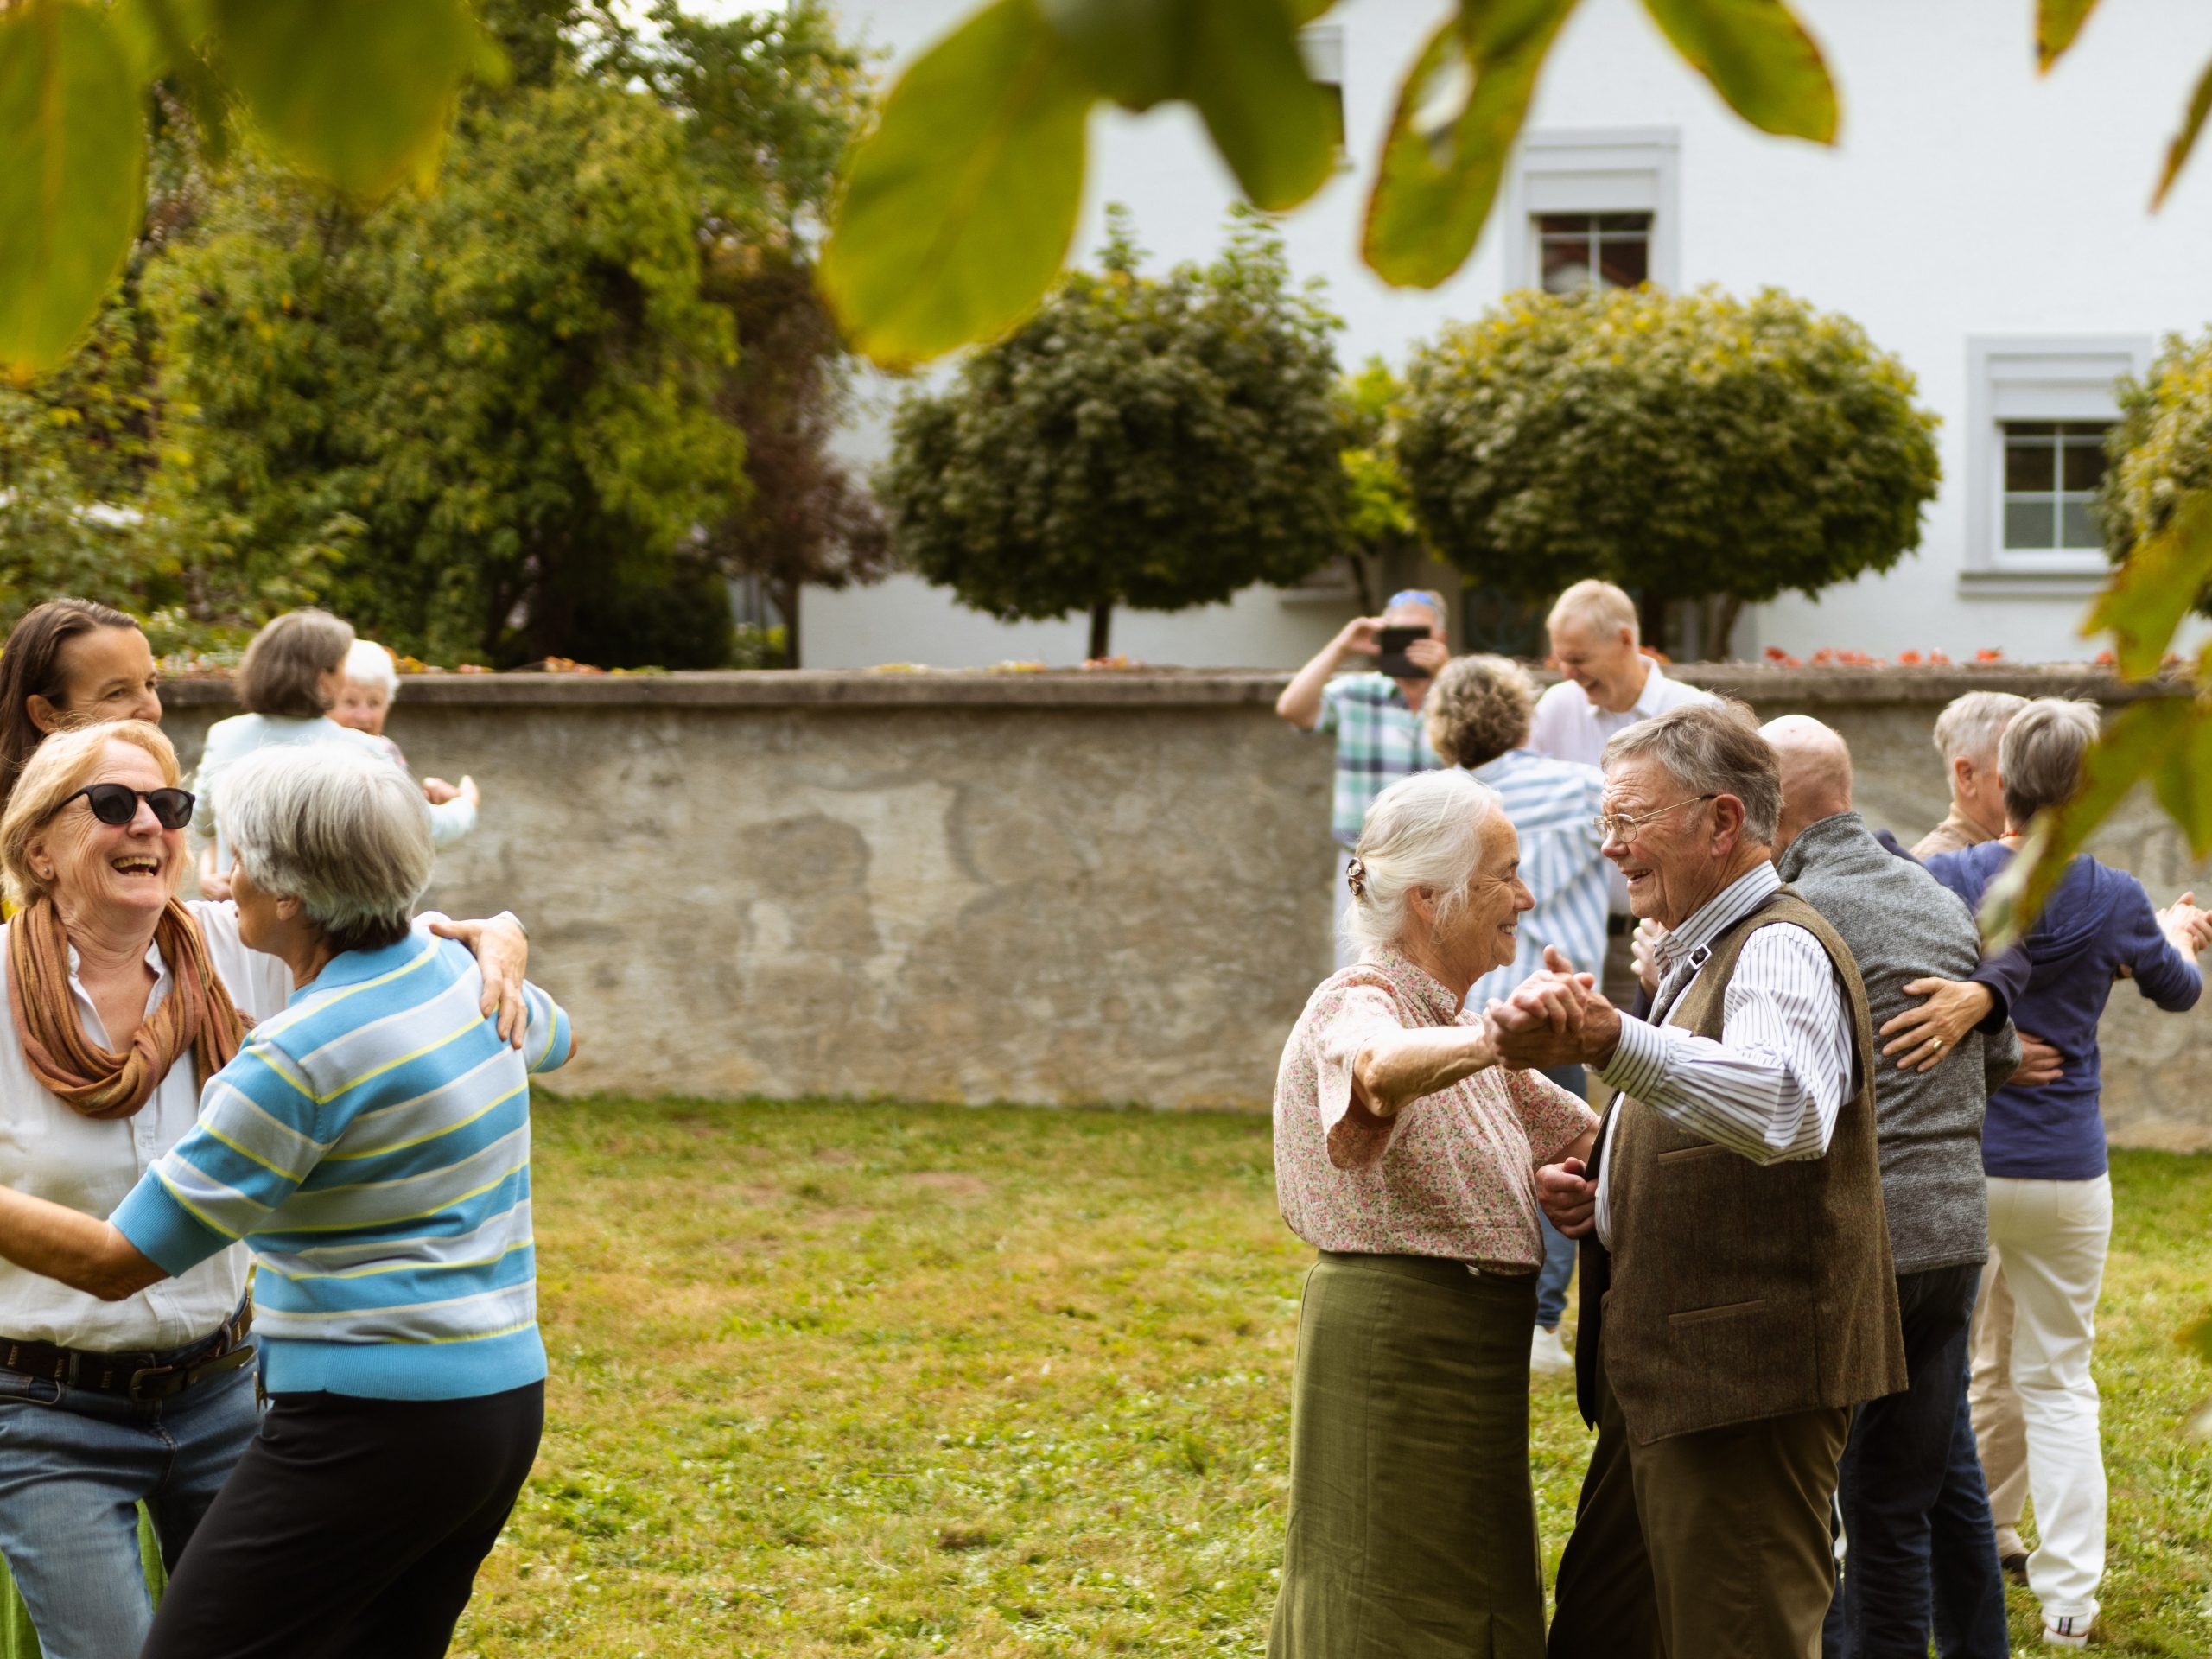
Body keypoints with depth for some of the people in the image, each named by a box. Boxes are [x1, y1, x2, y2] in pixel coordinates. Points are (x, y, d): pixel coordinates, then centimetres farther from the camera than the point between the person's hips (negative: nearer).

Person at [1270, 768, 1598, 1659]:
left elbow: (1591, 1132, 18)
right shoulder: (1358, 1006, -15)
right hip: (1394, 1342, -9)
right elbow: (1384, 1069, -42)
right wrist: (1497, 1037, -60)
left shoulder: (1455, 1025, 15)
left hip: (1470, 1348, 9)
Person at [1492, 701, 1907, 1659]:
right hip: (1667, 1383, 10)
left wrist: (1608, 1041, -50)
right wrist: (1595, 1196, 9)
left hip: (1750, 1385, -10)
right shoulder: (1702, 958, 21)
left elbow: (1784, 1109, -36)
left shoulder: (1782, 948, -13)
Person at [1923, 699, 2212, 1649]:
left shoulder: (1940, 881, -8)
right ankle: (2067, 1602, 7)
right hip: (2064, 1172, 0)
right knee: (2059, 1384, 9)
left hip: (1951, 1168, 1)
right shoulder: (2114, 902, -7)